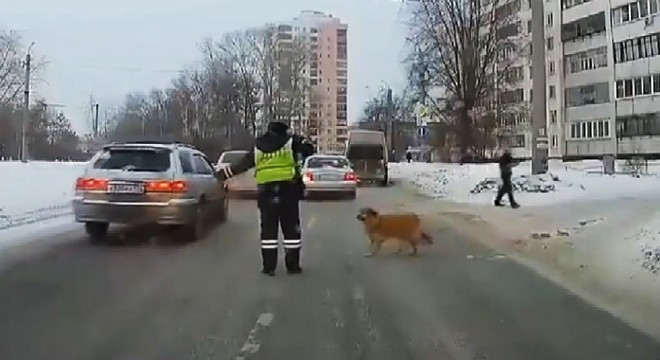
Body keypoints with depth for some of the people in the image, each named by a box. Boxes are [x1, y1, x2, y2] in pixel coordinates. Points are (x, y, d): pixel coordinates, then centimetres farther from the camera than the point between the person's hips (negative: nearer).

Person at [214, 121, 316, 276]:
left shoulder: (257, 148, 15)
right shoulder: (290, 142, 4)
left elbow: (240, 165, 18)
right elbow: (309, 149, -3)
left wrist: (223, 174, 30)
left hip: (265, 191, 3)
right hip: (288, 189, -2)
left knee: (268, 230, 9)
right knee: (291, 228, 5)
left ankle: (268, 266, 9)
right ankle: (293, 265, 8)